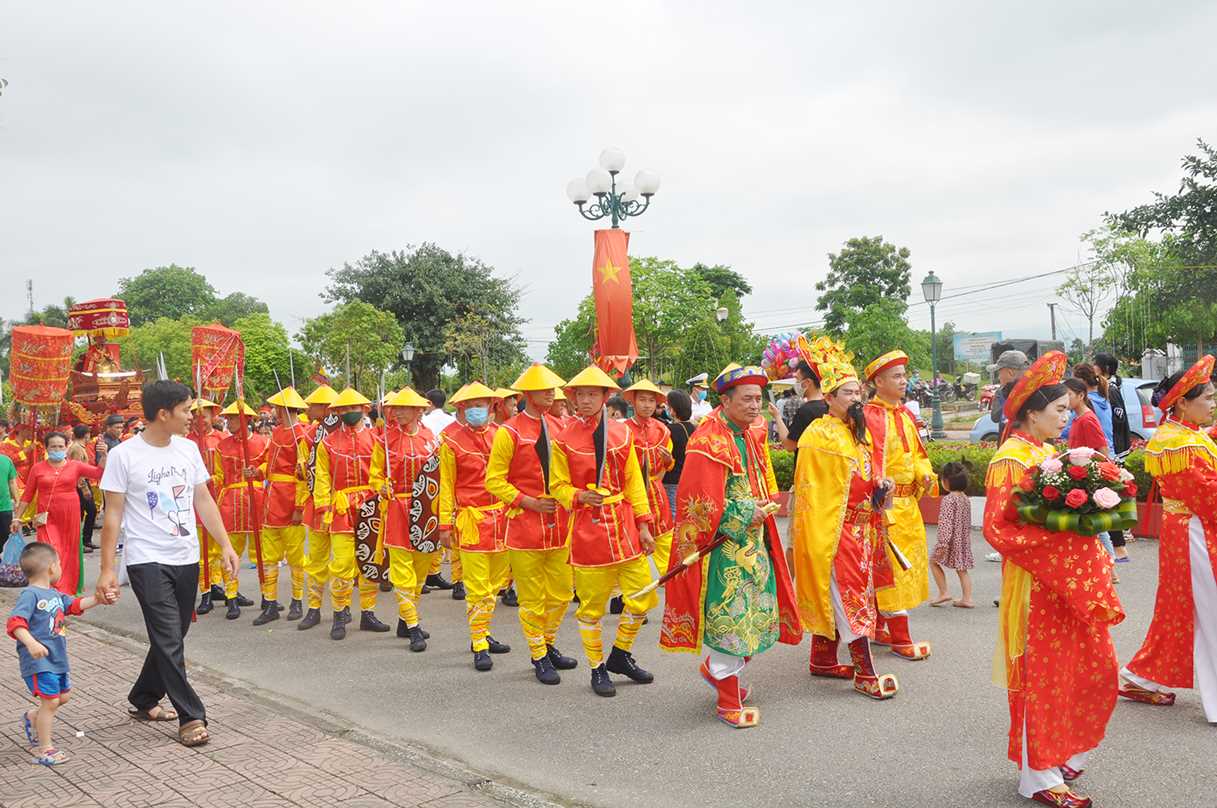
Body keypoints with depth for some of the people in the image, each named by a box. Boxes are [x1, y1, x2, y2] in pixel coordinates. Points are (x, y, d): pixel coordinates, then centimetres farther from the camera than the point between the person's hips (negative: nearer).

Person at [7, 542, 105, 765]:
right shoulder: (30, 595, -17)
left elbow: (74, 605, 24)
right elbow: (15, 623, -27)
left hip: (57, 658, 9)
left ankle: (33, 718, 42)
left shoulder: (54, 594, 12)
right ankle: (44, 750, 6)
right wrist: (31, 643, -39)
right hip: (39, 661, -9)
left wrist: (97, 598, 12)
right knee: (51, 701, -6)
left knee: (63, 696, 17)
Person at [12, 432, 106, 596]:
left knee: (69, 553, 9)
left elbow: (99, 472, -4)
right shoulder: (37, 468, 3)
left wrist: (104, 454, -19)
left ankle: (68, 588, 24)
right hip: (47, 518, -1)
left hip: (70, 518, 1)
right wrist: (17, 518, 7)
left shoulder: (75, 466, 3)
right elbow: (27, 495, 7)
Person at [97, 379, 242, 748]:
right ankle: (191, 717, 2)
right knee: (170, 641, -7)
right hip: (147, 561, -6)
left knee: (171, 638, 14)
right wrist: (107, 570, -10)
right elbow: (112, 515, -7)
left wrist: (225, 545, 3)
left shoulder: (188, 449, 6)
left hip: (186, 559, 6)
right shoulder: (124, 455, -9)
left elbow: (203, 501, 10)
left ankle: (143, 700, 34)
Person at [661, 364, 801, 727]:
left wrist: (762, 508, 6)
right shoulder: (707, 441, -18)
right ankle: (728, 701, 13)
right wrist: (748, 513, -17)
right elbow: (700, 502, -21)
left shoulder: (751, 437, 10)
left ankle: (716, 668, 36)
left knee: (758, 614, 13)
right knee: (728, 617, -2)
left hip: (753, 543, 9)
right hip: (722, 545, -8)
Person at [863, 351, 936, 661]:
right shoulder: (868, 415, -13)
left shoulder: (906, 415, 13)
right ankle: (901, 639, 3)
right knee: (892, 565, -5)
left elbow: (917, 452, 19)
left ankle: (878, 626, 27)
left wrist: (925, 474, 0)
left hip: (908, 502, 9)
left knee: (908, 562, 15)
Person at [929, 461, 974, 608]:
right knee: (962, 568, 12)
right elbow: (968, 523, 16)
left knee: (934, 561, 9)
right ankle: (967, 598, 9)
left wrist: (943, 543, -23)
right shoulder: (965, 498, 9)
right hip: (964, 540, 8)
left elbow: (946, 523, -22)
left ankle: (944, 592, 7)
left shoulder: (948, 499, -17)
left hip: (952, 540, -8)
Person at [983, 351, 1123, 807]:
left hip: (1073, 578, 9)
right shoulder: (1009, 461, -15)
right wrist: (1057, 533, -23)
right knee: (1041, 675, 2)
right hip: (1036, 583, -8)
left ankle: (1066, 753, 32)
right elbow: (995, 529, -20)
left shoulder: (1050, 453, 11)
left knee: (1097, 666, 13)